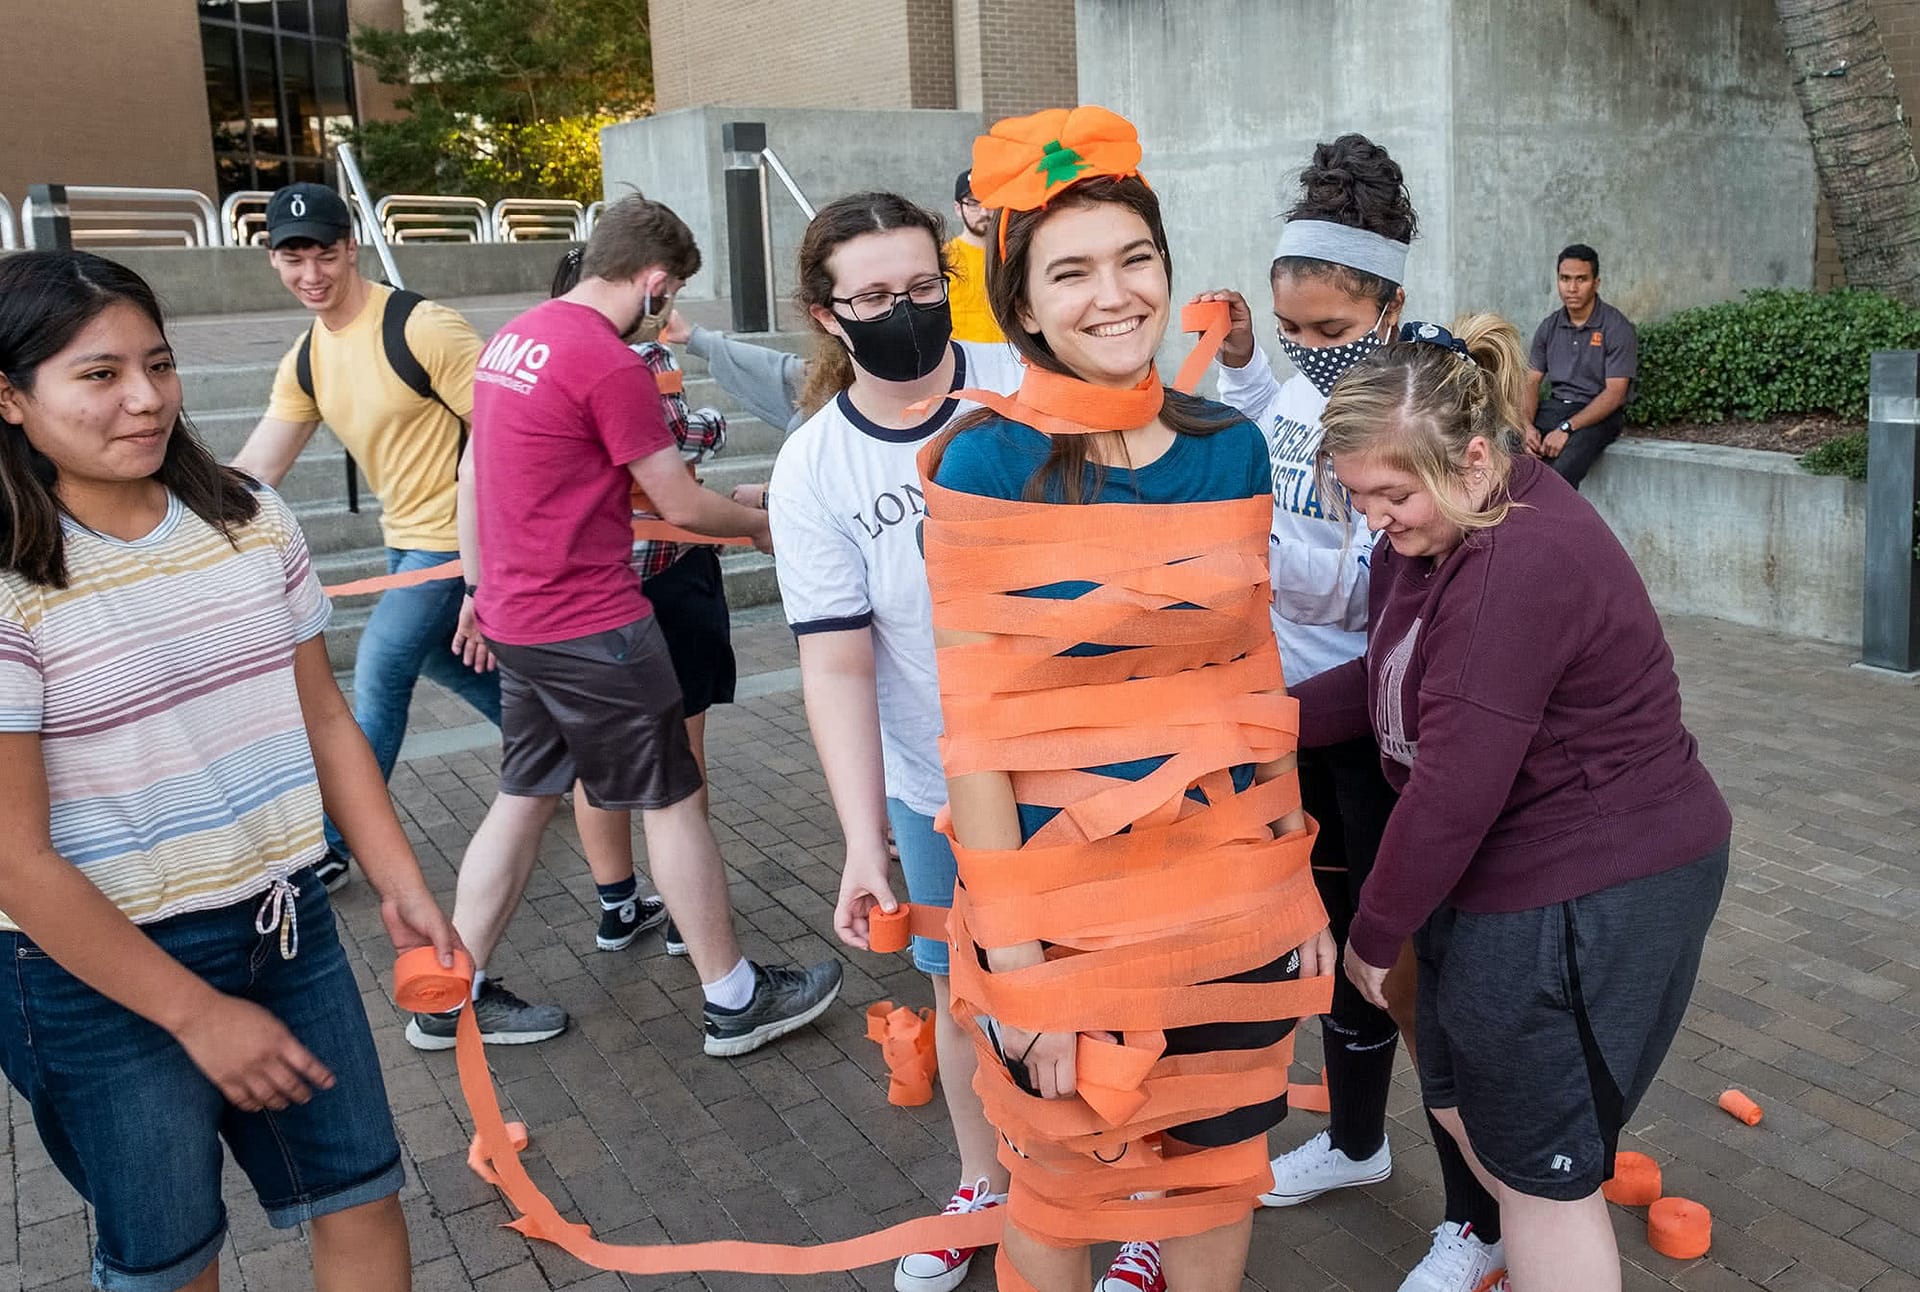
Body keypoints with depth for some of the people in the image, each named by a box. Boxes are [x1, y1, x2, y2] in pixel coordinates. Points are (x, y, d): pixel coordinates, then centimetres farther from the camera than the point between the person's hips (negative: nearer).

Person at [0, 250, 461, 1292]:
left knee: (361, 1198, 15)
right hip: (101, 971, -4)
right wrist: (197, 1012, -14)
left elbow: (324, 720, 6)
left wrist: (402, 888, 0)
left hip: (284, 924, 5)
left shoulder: (251, 521, -2)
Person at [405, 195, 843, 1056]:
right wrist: (759, 524, 6)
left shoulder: (513, 338, 9)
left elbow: (471, 474, 16)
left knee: (524, 798, 17)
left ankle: (451, 998, 25)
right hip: (592, 628, -9)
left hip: (514, 619, 9)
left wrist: (481, 587, 23)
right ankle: (735, 1001, 16)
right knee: (673, 802, 3)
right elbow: (682, 506, -12)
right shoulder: (610, 363, -18)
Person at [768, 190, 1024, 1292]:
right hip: (938, 788, 1)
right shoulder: (813, 473, -10)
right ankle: (986, 1185, 46)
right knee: (964, 989, 19)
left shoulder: (1026, 388, -12)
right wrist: (863, 842, -18)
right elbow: (838, 665, -12)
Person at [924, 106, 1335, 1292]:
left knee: (1221, 1163, 20)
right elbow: (977, 727, -14)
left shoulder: (1231, 447, 0)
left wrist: (1298, 879, 10)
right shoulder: (990, 465, -14)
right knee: (1065, 1180, 16)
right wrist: (1013, 957, -14)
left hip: (1236, 886, 4)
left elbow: (1256, 676, 8)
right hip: (1070, 891, -4)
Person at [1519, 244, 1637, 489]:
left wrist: (1566, 428, -25)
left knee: (1560, 472, -35)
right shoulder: (1549, 327, 9)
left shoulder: (1618, 328, -8)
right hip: (1554, 407, 6)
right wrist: (1527, 425, -14)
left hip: (1599, 415, -6)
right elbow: (1531, 382, 7)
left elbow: (1614, 394, -15)